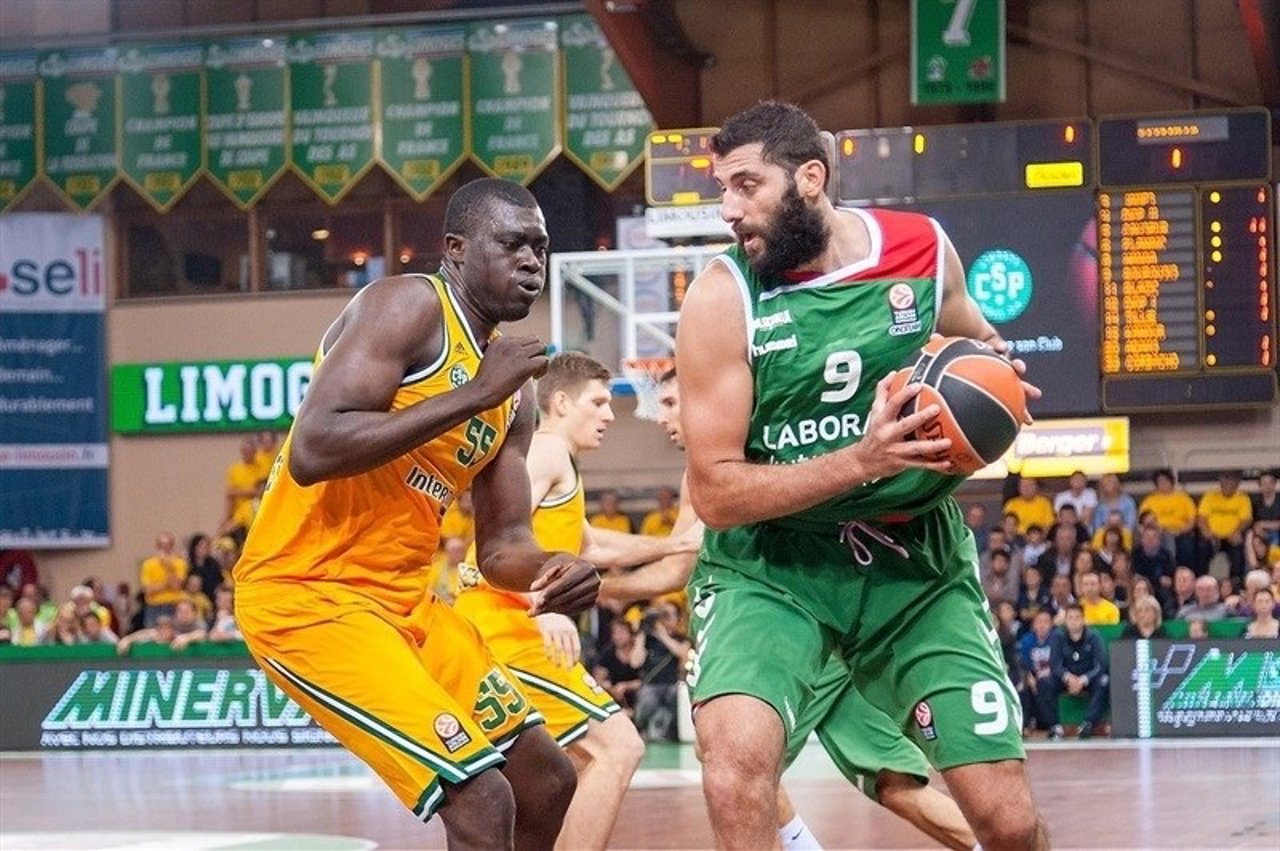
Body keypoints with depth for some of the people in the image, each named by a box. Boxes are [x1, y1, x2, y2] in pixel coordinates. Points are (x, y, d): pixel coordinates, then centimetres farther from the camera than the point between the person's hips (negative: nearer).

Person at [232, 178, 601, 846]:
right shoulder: (409, 307, -13)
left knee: (546, 781, 15)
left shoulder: (513, 390, 13)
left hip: (404, 600, 10)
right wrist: (471, 398, -23)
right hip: (305, 594, -10)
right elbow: (311, 452, -26)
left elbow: (501, 544, 14)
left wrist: (547, 569, -10)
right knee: (480, 796, -18)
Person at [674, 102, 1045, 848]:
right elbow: (715, 493, -16)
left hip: (915, 560, 3)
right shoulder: (723, 296, -13)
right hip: (770, 562, -2)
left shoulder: (925, 249, -4)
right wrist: (860, 461, -29)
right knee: (737, 759, -32)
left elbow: (978, 347, 19)